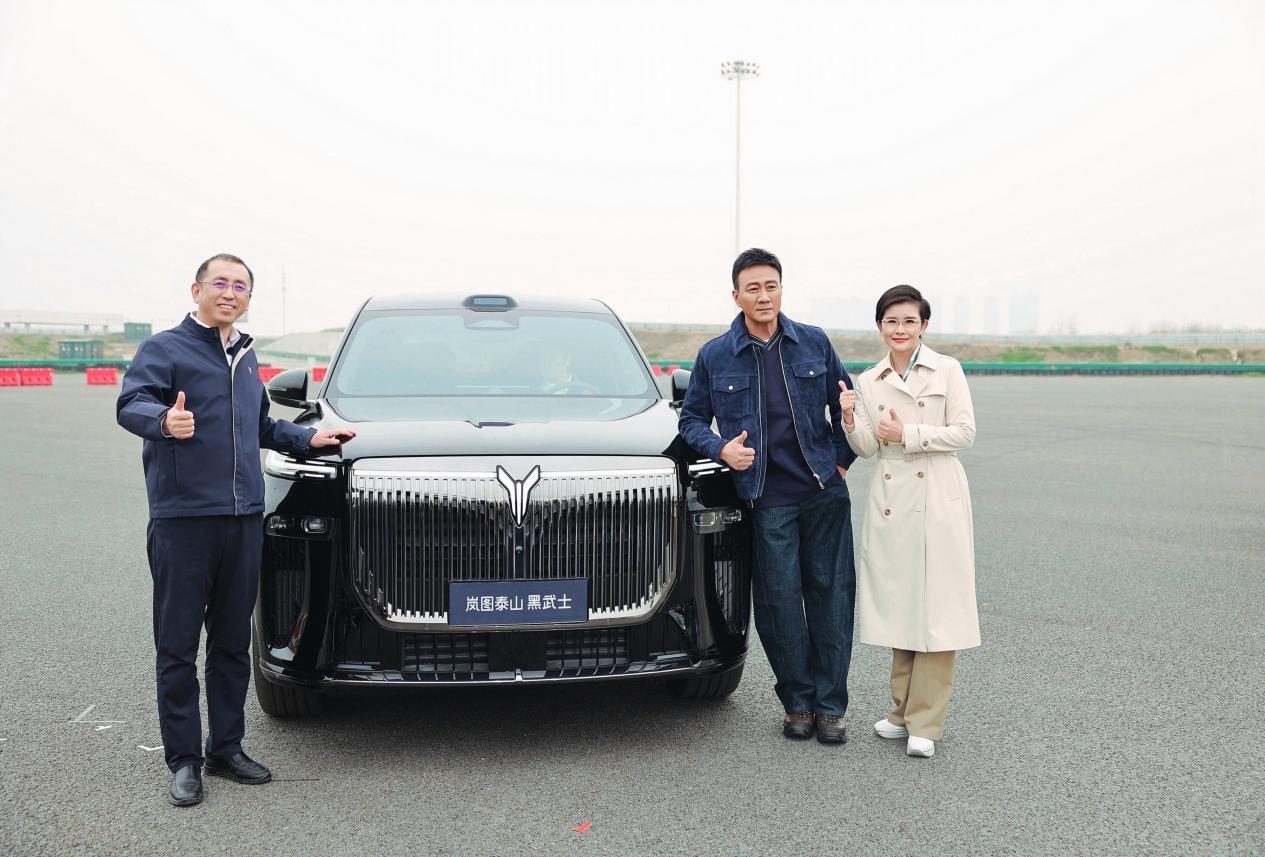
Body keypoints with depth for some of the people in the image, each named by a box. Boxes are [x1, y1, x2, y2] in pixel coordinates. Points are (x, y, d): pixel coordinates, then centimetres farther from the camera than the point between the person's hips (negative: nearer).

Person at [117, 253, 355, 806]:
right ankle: (184, 760, 8)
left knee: (233, 642, 12)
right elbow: (130, 404, -19)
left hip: (243, 518, 7)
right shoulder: (164, 349, -2)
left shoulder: (245, 357, 21)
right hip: (182, 517, -6)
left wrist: (308, 439, 25)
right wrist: (164, 420, -39)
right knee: (178, 645, -1)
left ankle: (226, 749, 22)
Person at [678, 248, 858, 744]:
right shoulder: (714, 356, 2)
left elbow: (845, 405, 16)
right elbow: (691, 419, 9)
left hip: (824, 493, 1)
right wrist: (722, 449, -8)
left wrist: (842, 459, 7)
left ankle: (829, 705, 15)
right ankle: (797, 702, 17)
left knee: (831, 596, 3)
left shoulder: (814, 344, 5)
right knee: (779, 602, 0)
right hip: (766, 499, -1)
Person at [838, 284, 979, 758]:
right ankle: (903, 709, 22)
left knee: (935, 606, -4)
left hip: (938, 499, -4)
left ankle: (925, 722, 3)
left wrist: (909, 434, -12)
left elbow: (965, 432, -5)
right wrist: (849, 418, -12)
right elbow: (867, 448, 6)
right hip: (890, 500, 4)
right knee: (898, 605, 9)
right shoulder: (868, 382, 10)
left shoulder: (947, 371, 0)